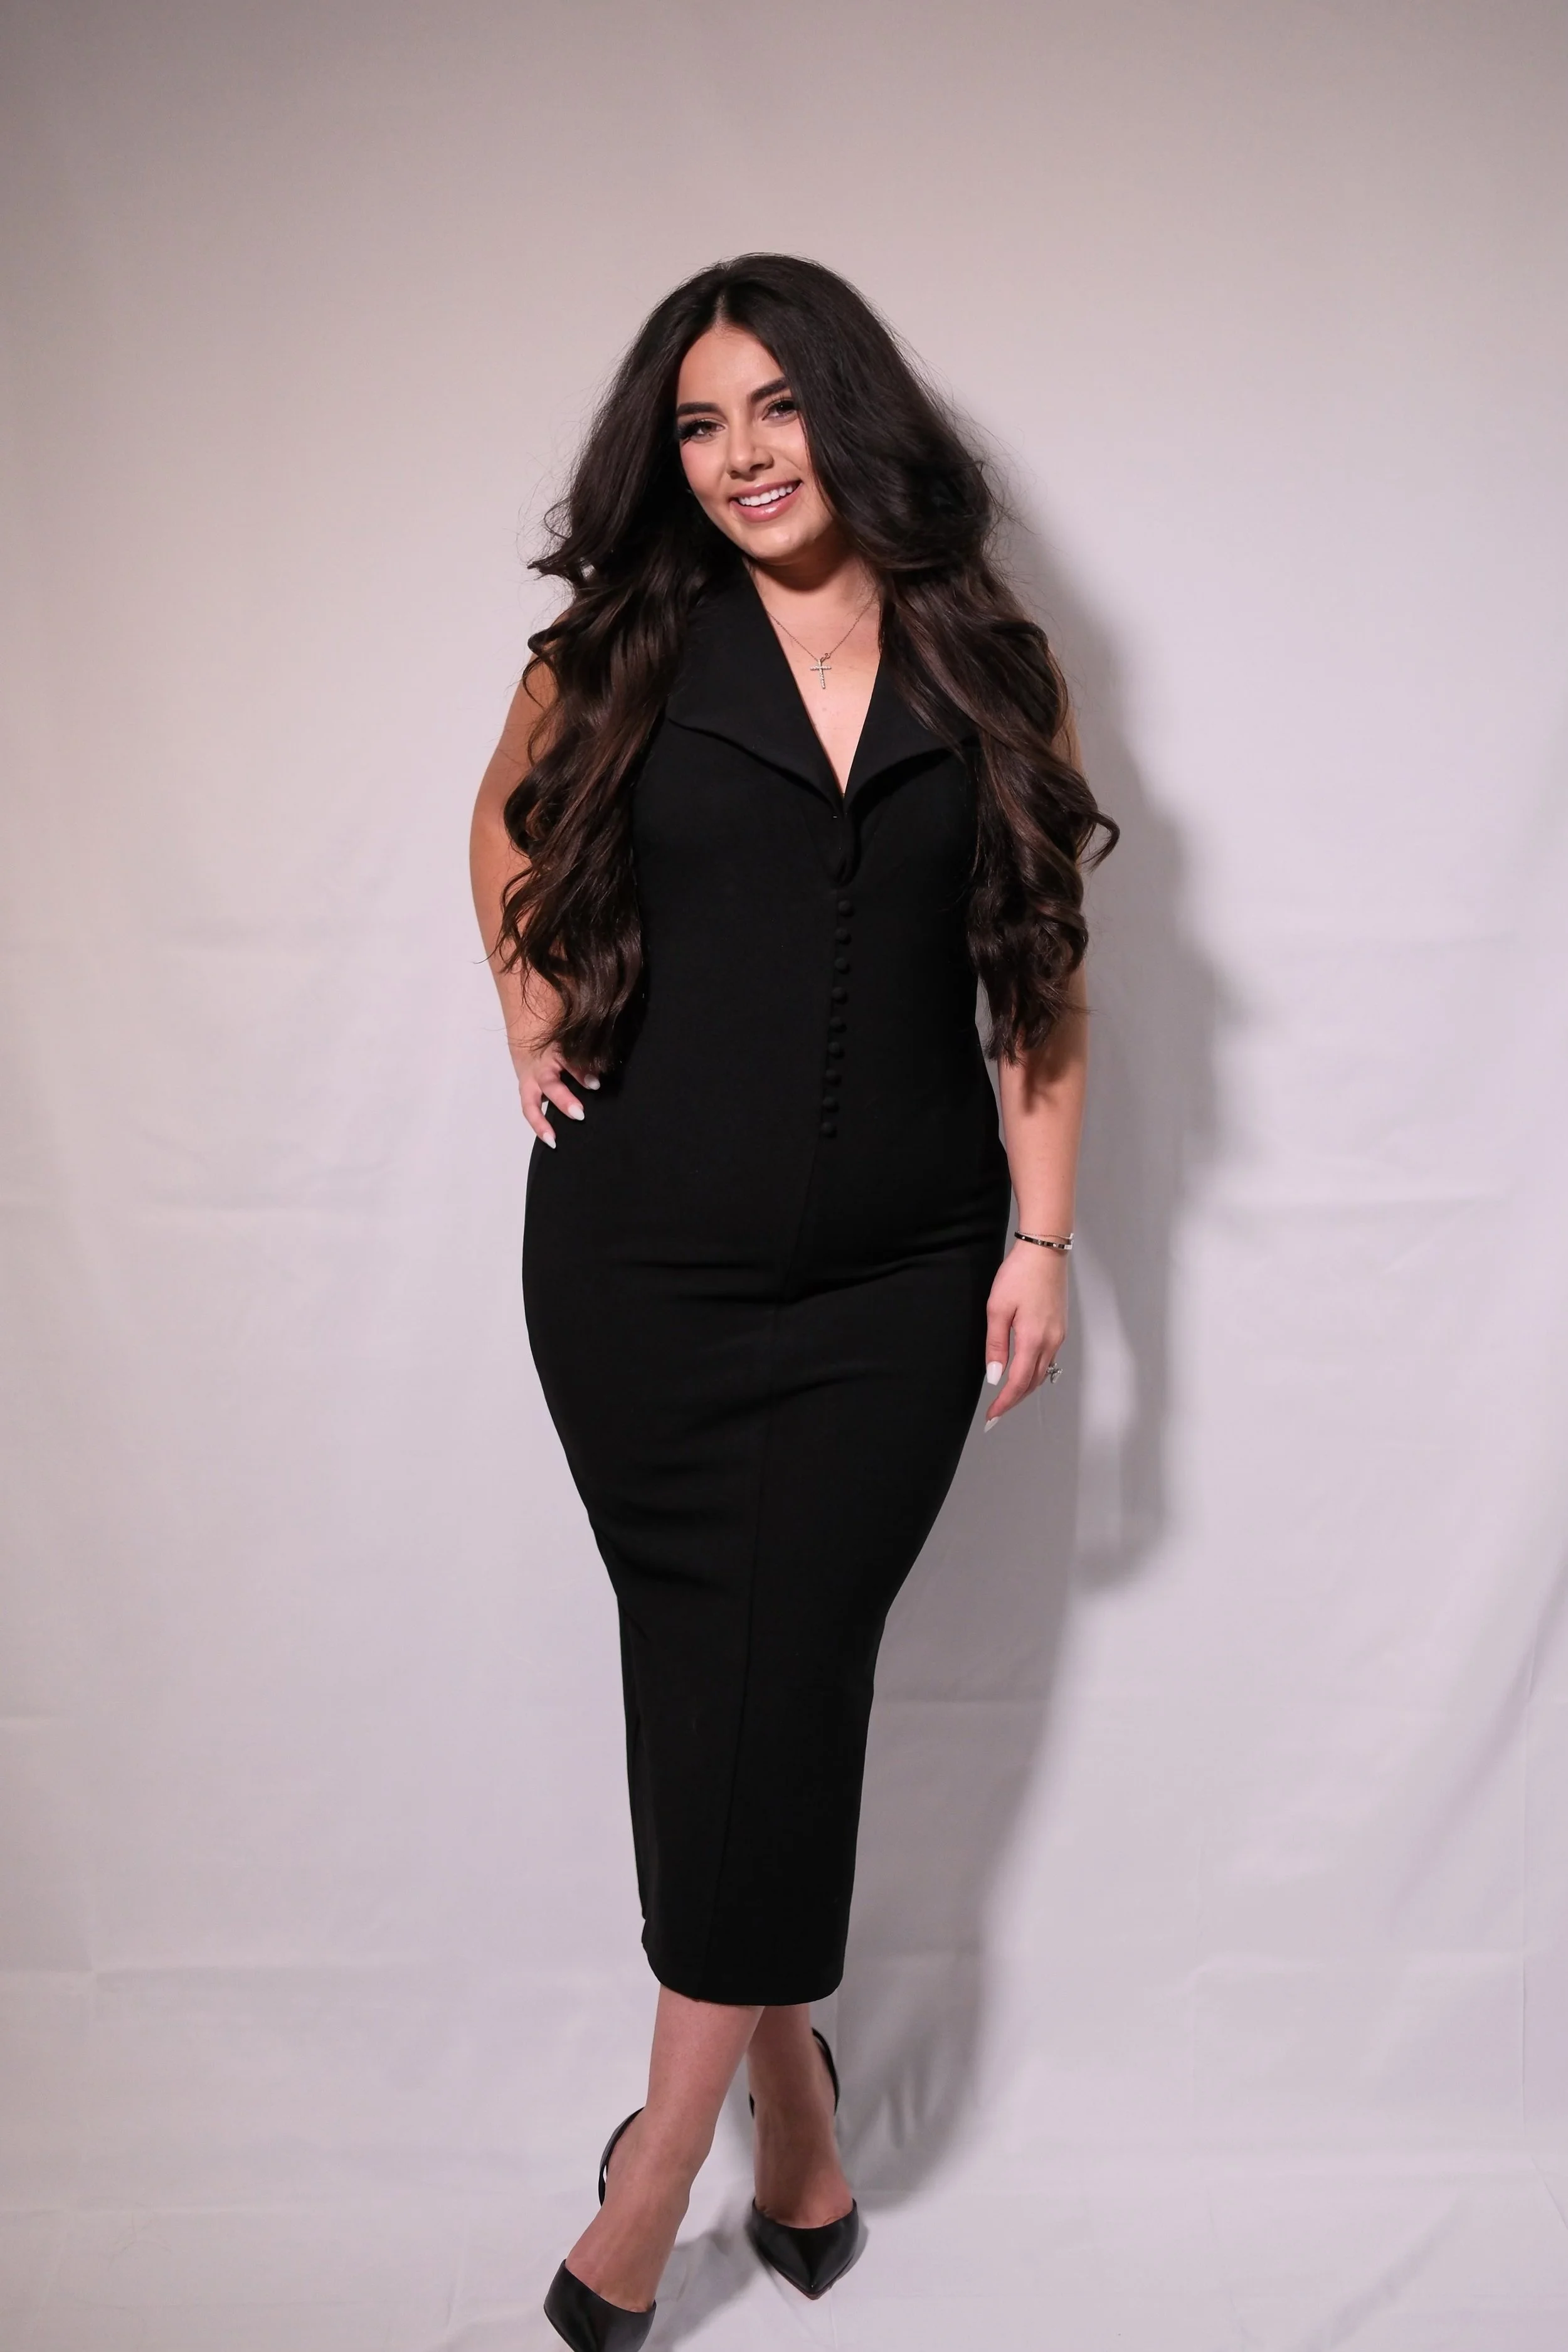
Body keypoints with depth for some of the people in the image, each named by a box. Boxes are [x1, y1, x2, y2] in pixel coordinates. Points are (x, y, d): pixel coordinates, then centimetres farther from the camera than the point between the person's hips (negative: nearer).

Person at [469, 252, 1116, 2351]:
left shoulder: (994, 665, 5)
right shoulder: (623, 647, 4)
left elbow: (1038, 974, 6)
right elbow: (508, 825, 22)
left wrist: (1043, 1237, 1)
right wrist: (534, 1021, 8)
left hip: (895, 1279, 0)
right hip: (644, 1268, 1)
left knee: (780, 1689, -1)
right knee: (712, 1683, 5)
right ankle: (792, 2110, 26)